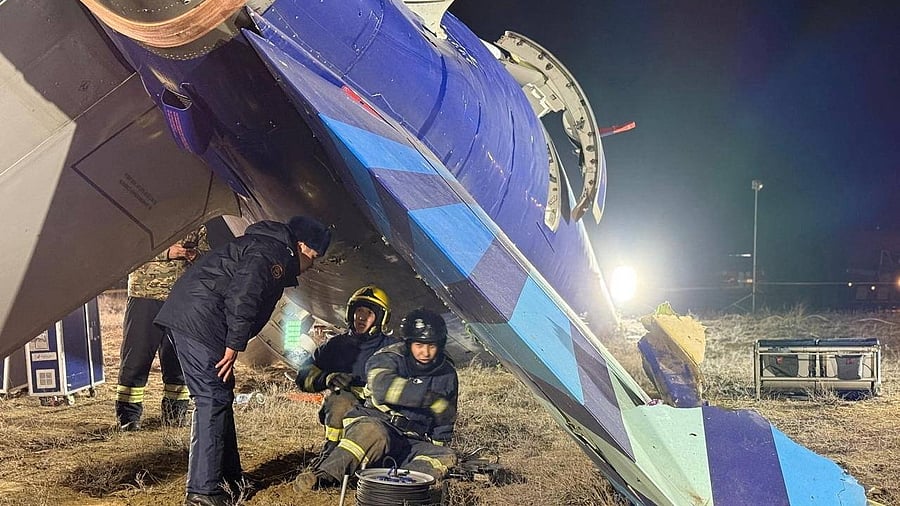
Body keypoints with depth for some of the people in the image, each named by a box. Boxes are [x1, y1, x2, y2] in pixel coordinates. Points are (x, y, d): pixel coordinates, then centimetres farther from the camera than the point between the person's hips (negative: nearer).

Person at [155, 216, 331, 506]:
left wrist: (231, 344, 17)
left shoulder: (263, 245, 23)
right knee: (213, 398, -10)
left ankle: (230, 478, 22)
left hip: (182, 316, 11)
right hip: (199, 321, -11)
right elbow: (242, 297, -22)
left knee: (220, 395, 14)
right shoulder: (274, 252, -9)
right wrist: (234, 346, -17)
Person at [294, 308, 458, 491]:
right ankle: (323, 476, -42)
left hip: (414, 443, 4)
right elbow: (383, 386, -30)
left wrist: (437, 447, 6)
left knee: (446, 457, -25)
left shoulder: (447, 374, 9)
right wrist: (428, 396, -36)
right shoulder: (390, 357, -6)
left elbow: (445, 423, 20)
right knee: (373, 433, -39)